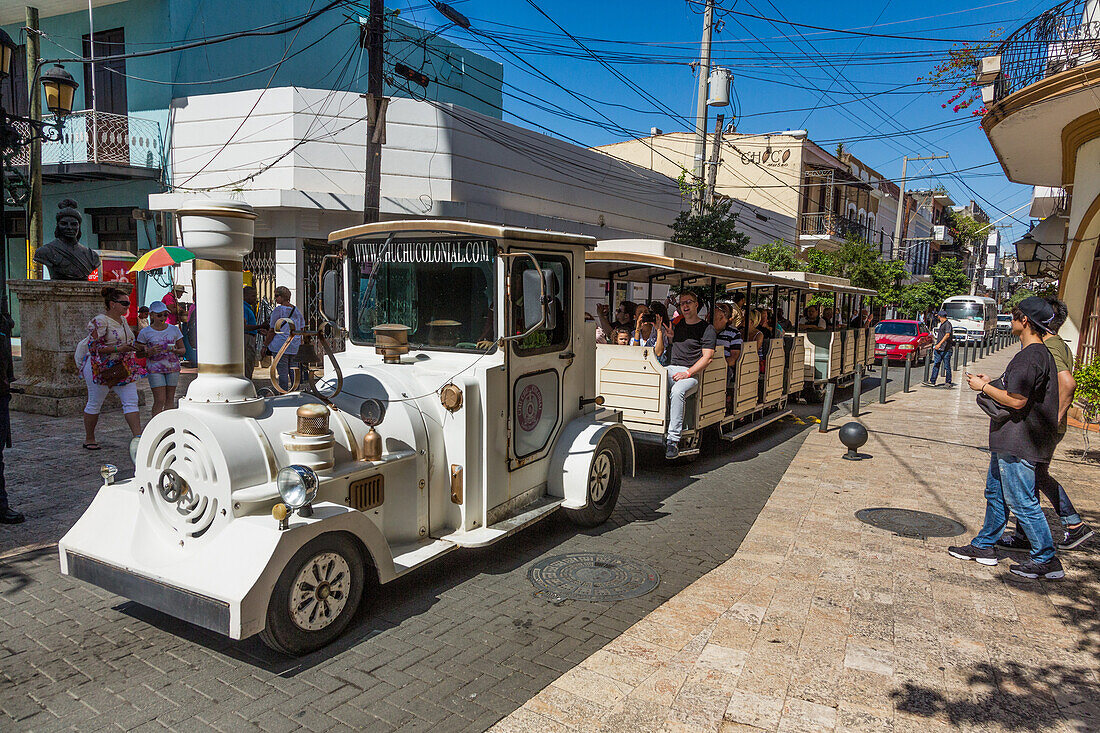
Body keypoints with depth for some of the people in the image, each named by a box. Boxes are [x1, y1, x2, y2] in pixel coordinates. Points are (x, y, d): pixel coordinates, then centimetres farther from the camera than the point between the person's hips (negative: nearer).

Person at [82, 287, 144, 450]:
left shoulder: (123, 320, 10)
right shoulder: (100, 322, -15)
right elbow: (94, 347, -20)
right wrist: (118, 349, -26)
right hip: (101, 368, -7)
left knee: (131, 401, -3)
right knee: (94, 403, 8)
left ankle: (137, 436, -6)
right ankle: (89, 439, 22)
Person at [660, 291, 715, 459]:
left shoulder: (706, 329, 2)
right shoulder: (678, 324, 22)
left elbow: (707, 357, -9)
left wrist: (688, 373, -20)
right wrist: (670, 336, 16)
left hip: (692, 373, -6)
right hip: (671, 368, 6)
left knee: (677, 391, -38)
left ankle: (673, 440, -38)